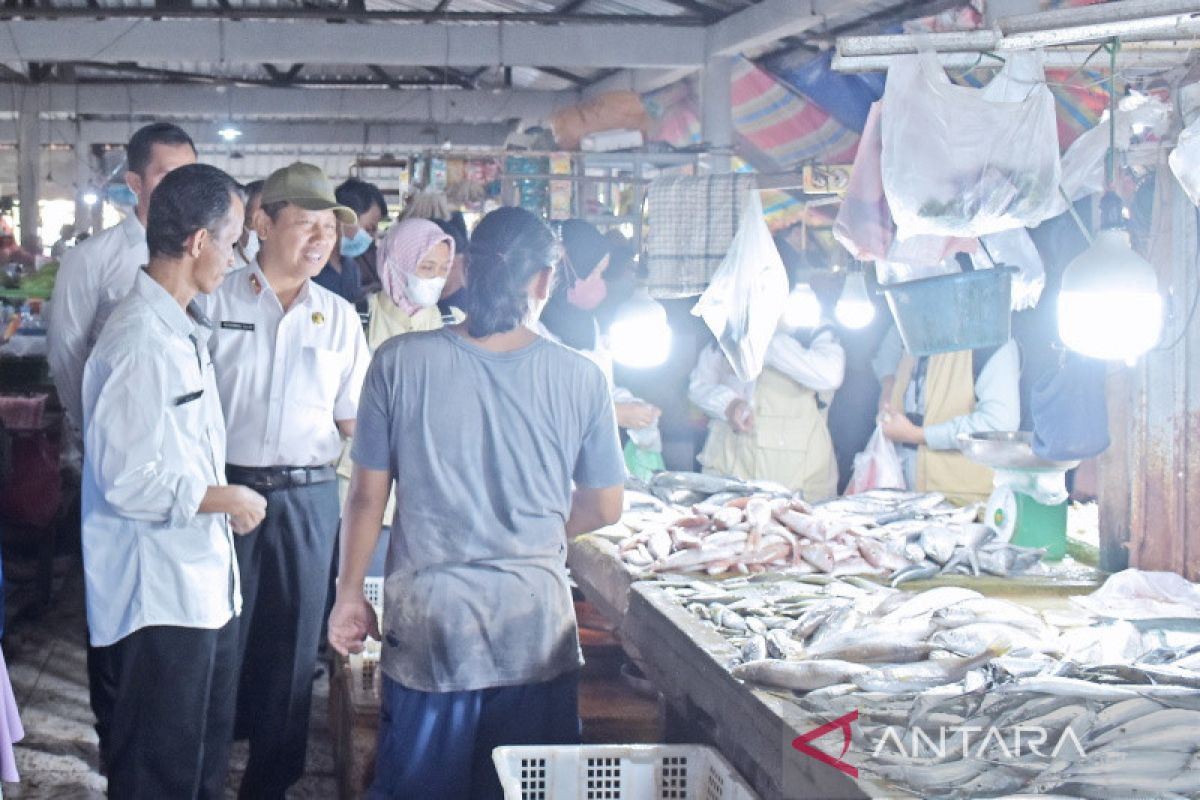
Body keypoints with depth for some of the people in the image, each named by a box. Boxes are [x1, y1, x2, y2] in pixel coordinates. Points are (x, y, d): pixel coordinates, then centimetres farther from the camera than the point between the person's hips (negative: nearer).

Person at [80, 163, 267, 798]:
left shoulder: (184, 329, 11)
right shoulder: (141, 342, -21)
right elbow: (128, 481, -24)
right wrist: (224, 500, -13)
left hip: (205, 584, 10)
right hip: (160, 596, -10)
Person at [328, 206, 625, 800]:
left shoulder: (400, 362, -9)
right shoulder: (579, 379, -7)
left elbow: (367, 495, -2)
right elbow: (603, 509, 3)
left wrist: (350, 595, 11)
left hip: (426, 618, 0)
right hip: (535, 623, 0)